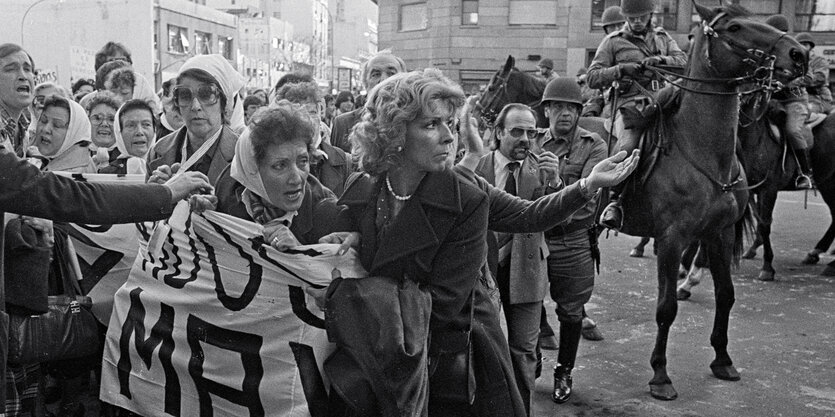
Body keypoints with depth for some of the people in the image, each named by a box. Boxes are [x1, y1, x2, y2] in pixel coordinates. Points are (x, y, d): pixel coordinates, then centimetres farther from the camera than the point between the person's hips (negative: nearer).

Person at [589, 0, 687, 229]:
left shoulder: (663, 37, 22)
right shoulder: (613, 41, 11)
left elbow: (683, 61, 10)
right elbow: (592, 78, 6)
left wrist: (661, 60, -10)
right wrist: (620, 69, -10)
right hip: (630, 104, -4)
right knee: (627, 146, -33)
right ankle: (616, 201, -21)